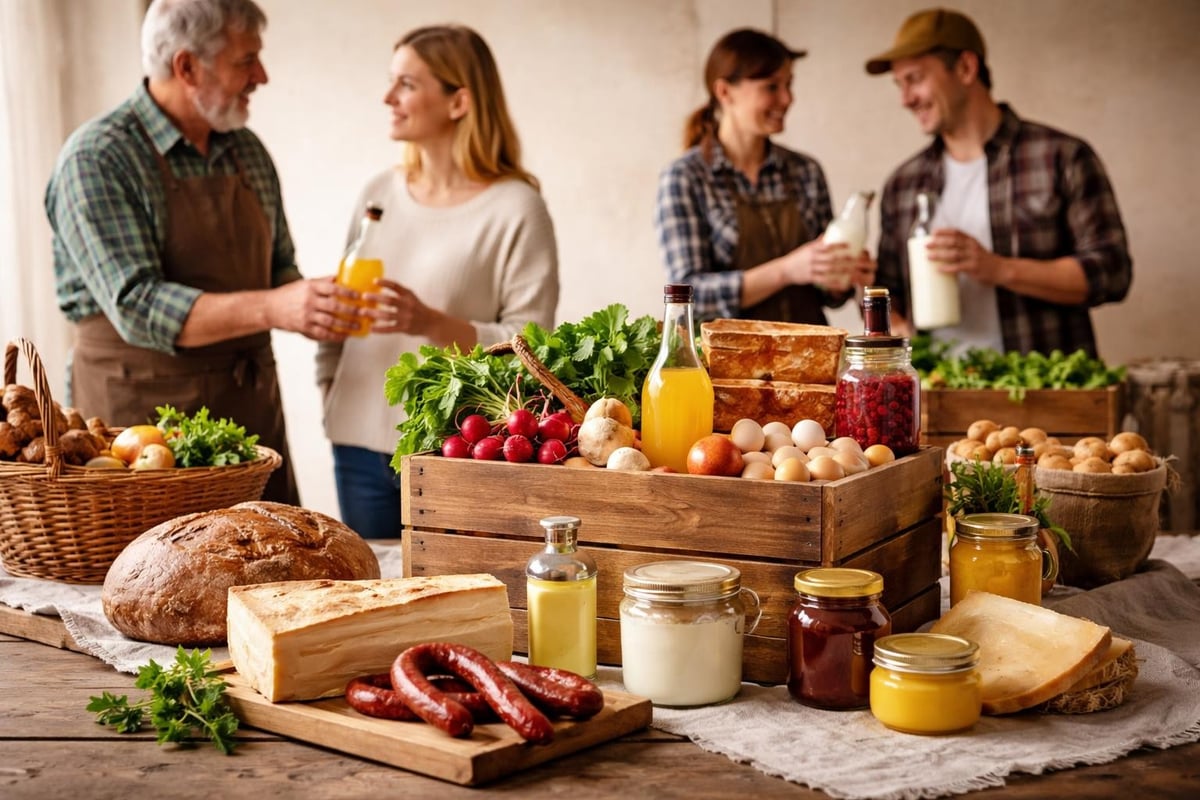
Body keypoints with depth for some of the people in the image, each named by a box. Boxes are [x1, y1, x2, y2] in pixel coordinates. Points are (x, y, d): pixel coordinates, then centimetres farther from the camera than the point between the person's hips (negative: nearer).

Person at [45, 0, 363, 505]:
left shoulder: (248, 152, 9)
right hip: (141, 412, -6)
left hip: (252, 407, 6)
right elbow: (136, 307, -21)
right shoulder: (96, 159, -11)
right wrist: (271, 308, -31)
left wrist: (307, 306, -6)